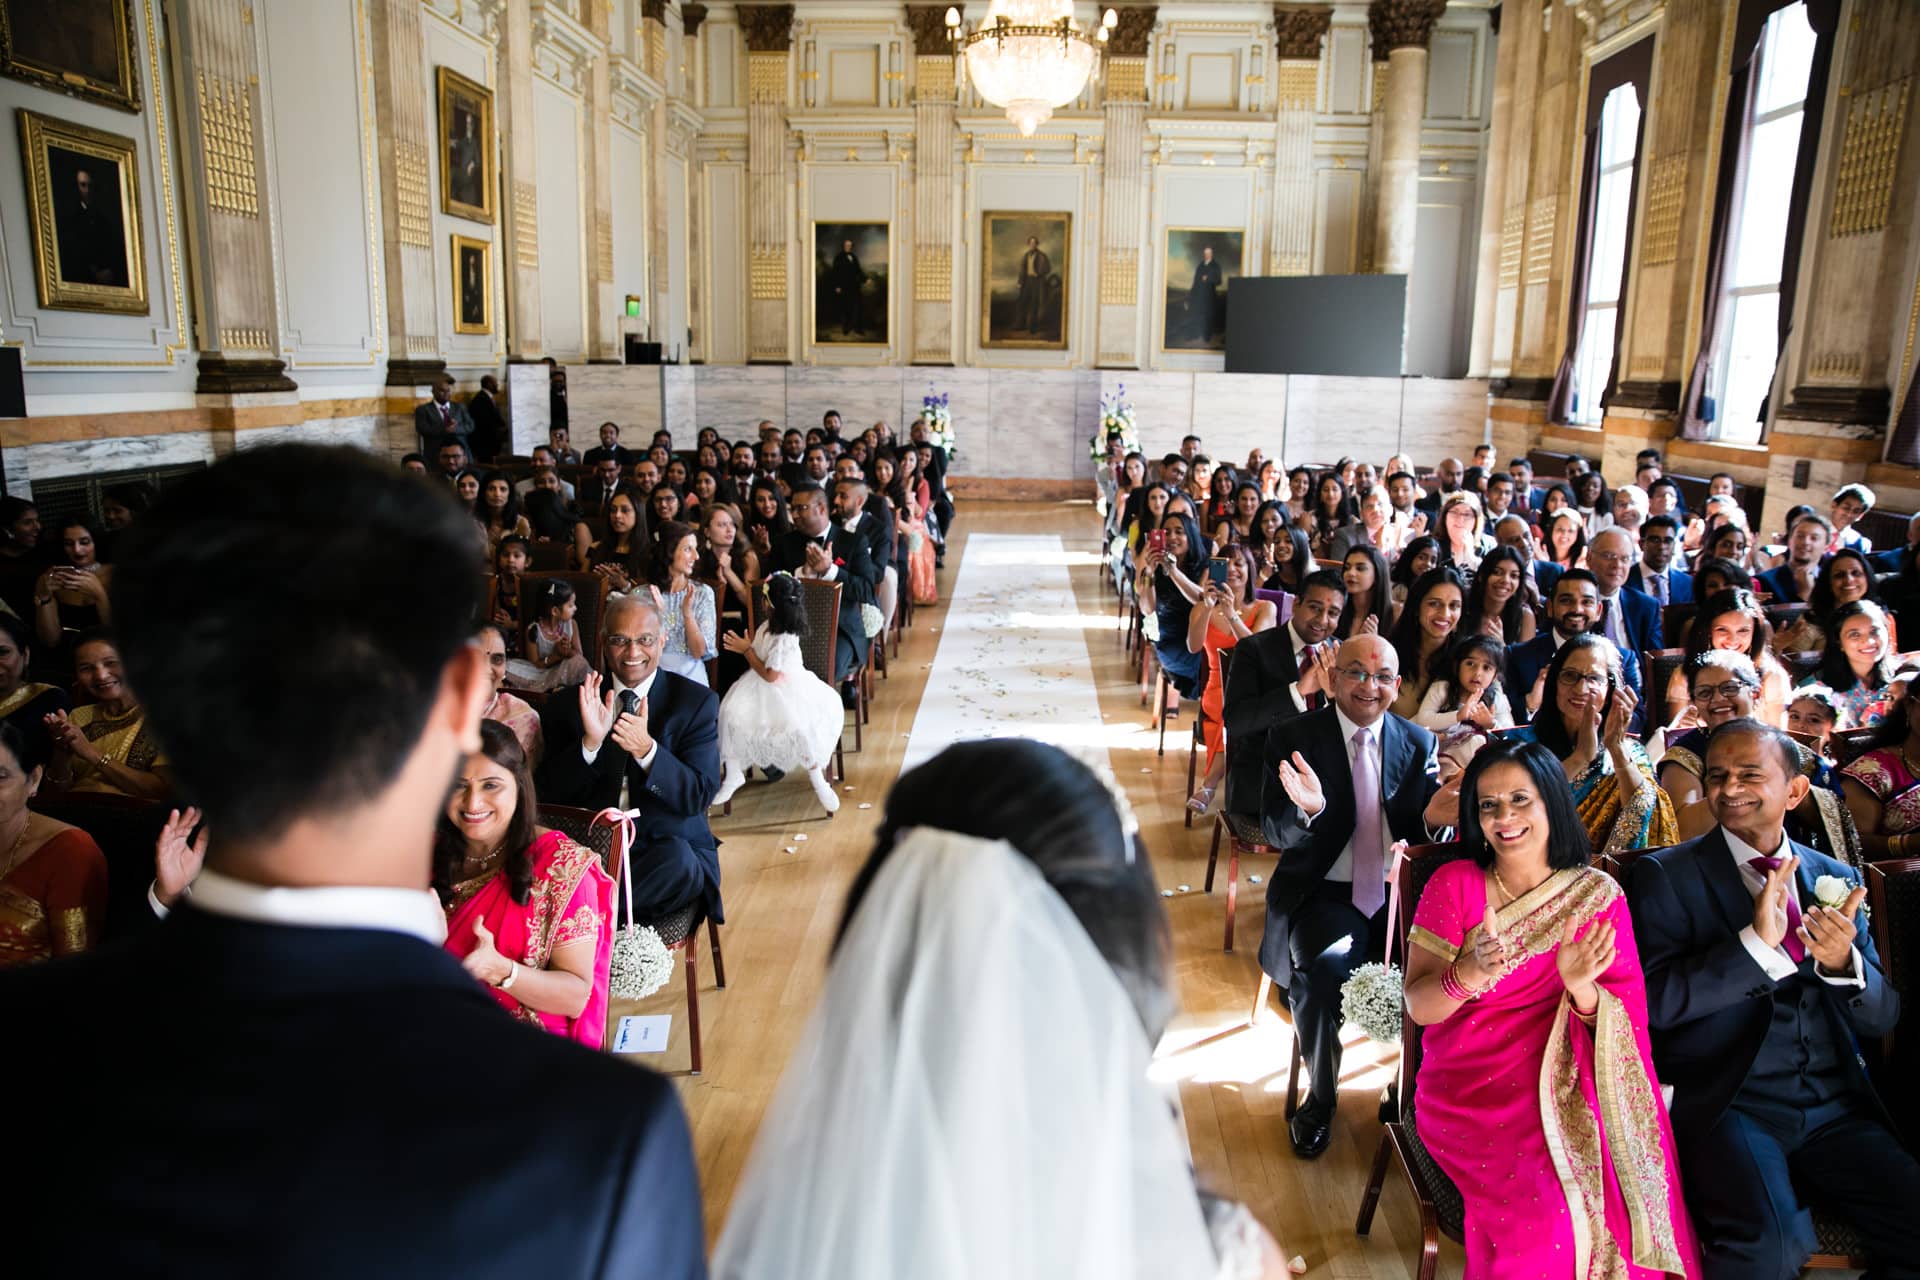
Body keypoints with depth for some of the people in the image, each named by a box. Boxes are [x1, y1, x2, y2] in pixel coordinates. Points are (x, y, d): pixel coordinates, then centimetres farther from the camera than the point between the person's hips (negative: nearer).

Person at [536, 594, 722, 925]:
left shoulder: (697, 701, 3)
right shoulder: (568, 703, 9)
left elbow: (699, 796, -6)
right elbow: (552, 792, 1)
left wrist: (646, 749, -23)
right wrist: (590, 743, -17)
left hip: (670, 848, 1)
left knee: (678, 859, -35)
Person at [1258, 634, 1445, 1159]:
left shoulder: (1418, 742, 8)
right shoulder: (1292, 737, -2)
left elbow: (1427, 828, 7)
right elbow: (1275, 833, -6)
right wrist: (1309, 809, -29)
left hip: (1401, 895, 3)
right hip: (1326, 894, -2)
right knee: (1323, 967, -31)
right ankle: (1320, 1098, -3)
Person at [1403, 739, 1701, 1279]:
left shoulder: (1599, 895, 4)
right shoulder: (1453, 884, -1)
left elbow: (1626, 1022, -1)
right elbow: (1419, 1006, -7)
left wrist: (1581, 987, -22)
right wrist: (1469, 973, -27)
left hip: (1568, 1083, 2)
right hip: (1468, 1087, -1)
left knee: (1620, 1180, -26)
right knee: (1549, 1201, -26)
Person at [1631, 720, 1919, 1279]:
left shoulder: (1835, 878, 14)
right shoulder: (1665, 875, 1)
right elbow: (1658, 1001, -9)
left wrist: (1842, 962, -11)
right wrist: (1755, 943, -21)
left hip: (1836, 1109, 4)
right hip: (1725, 1106, -4)